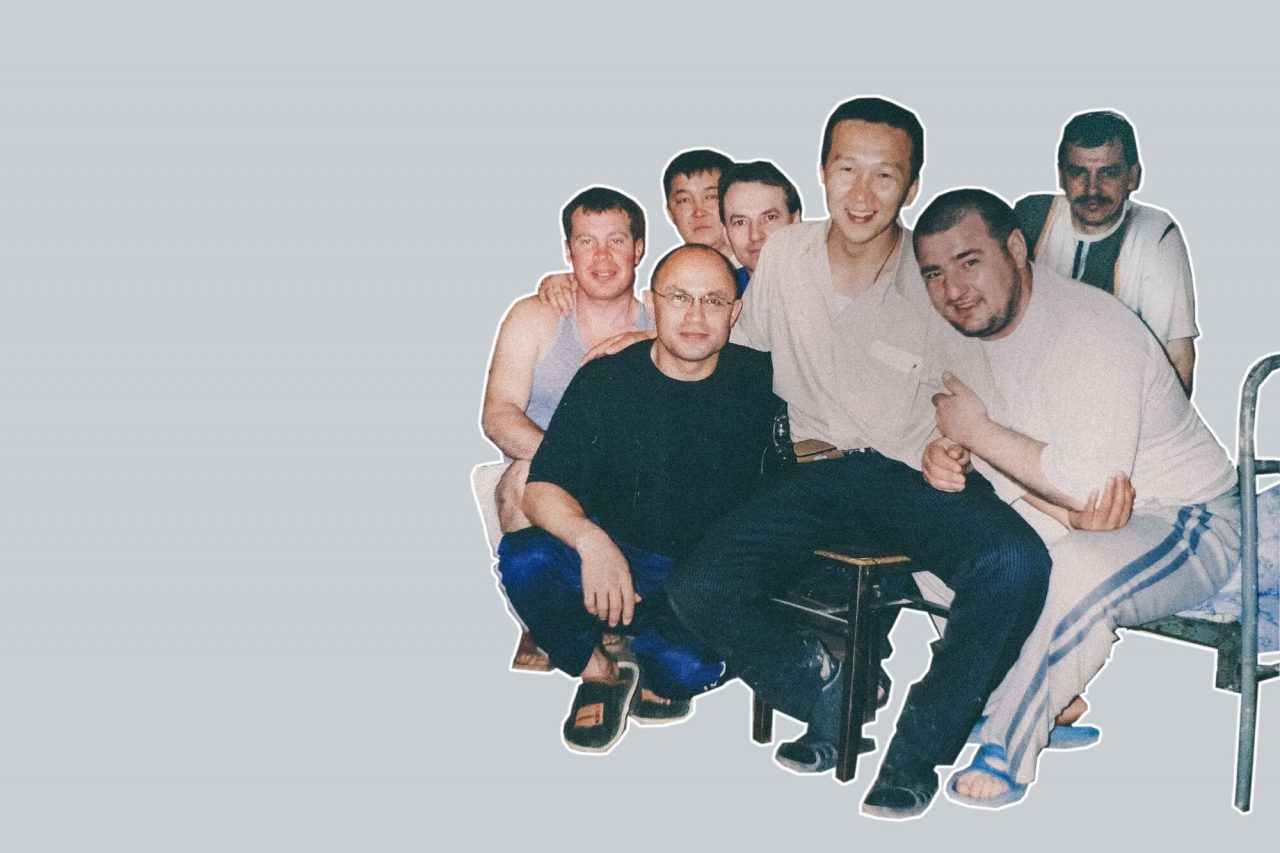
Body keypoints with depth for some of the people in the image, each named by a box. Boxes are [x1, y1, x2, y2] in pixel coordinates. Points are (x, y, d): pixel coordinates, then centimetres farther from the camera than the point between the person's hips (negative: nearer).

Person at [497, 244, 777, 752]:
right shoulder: (603, 383, -5)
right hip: (615, 562, 1)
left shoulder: (760, 381, -2)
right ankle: (598, 672, 0)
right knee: (523, 558, -29)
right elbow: (541, 488, -12)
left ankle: (657, 665, 10)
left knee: (687, 667, -32)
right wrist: (590, 539, -32)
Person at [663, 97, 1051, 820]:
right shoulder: (784, 254, 3)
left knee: (1017, 564, -33)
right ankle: (826, 690, 8)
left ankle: (917, 749, -10)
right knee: (698, 590, -19)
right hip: (822, 473, 3)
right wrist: (787, 432, 7)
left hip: (918, 476, -2)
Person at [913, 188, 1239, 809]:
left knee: (1071, 575, -37)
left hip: (1187, 521, -8)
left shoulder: (1090, 330, -26)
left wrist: (977, 432, -24)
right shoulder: (967, 329, 0)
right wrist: (946, 455, -19)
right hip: (1071, 517, 9)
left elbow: (1091, 485, -33)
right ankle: (1050, 698, -1)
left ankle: (1007, 750, -17)